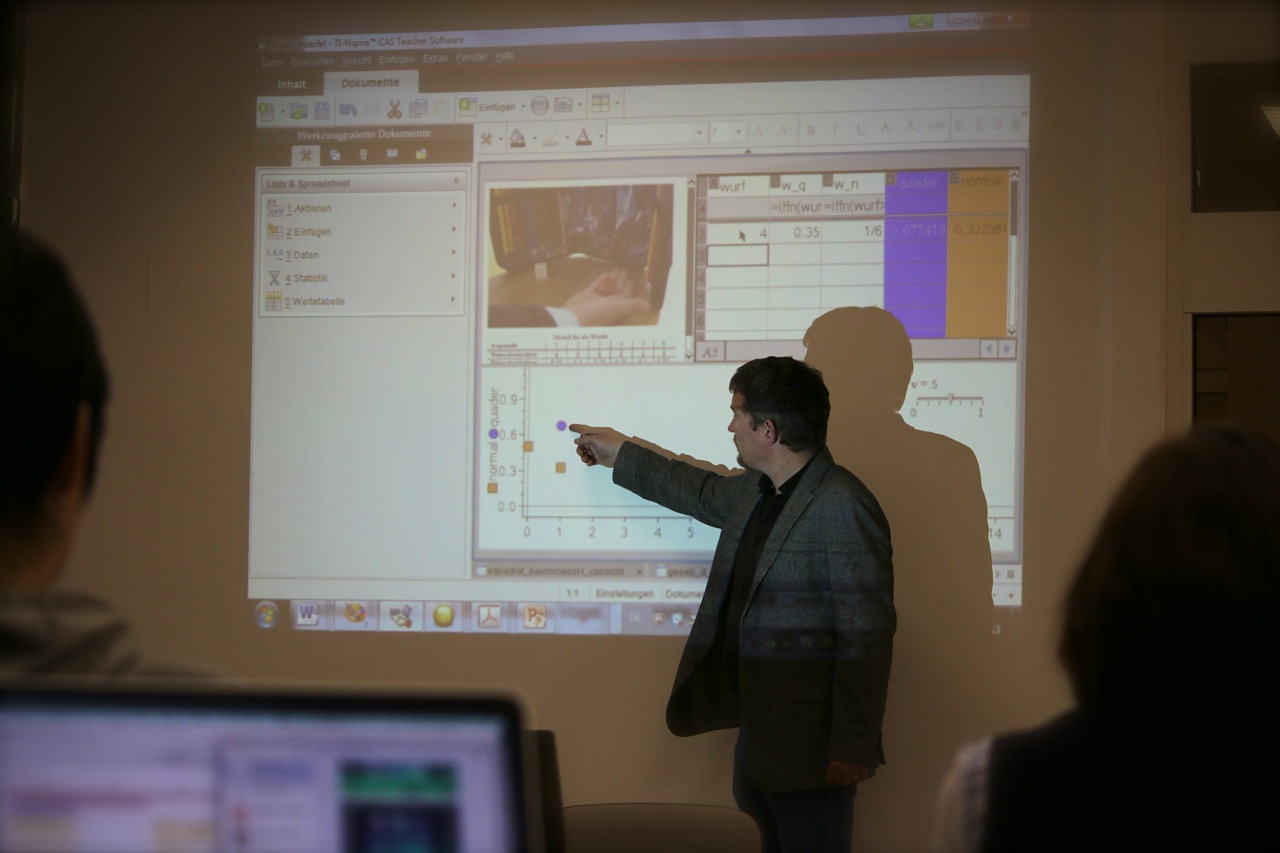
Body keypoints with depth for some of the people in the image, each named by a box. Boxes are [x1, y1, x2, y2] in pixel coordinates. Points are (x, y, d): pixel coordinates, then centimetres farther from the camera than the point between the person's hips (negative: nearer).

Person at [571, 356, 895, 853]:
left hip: (810, 742, -9)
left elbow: (866, 633, -20)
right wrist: (619, 454, 43)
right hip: (756, 733, 9)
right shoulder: (752, 492, 10)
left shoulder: (842, 506, -17)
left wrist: (854, 746, -22)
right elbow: (701, 492, 34)